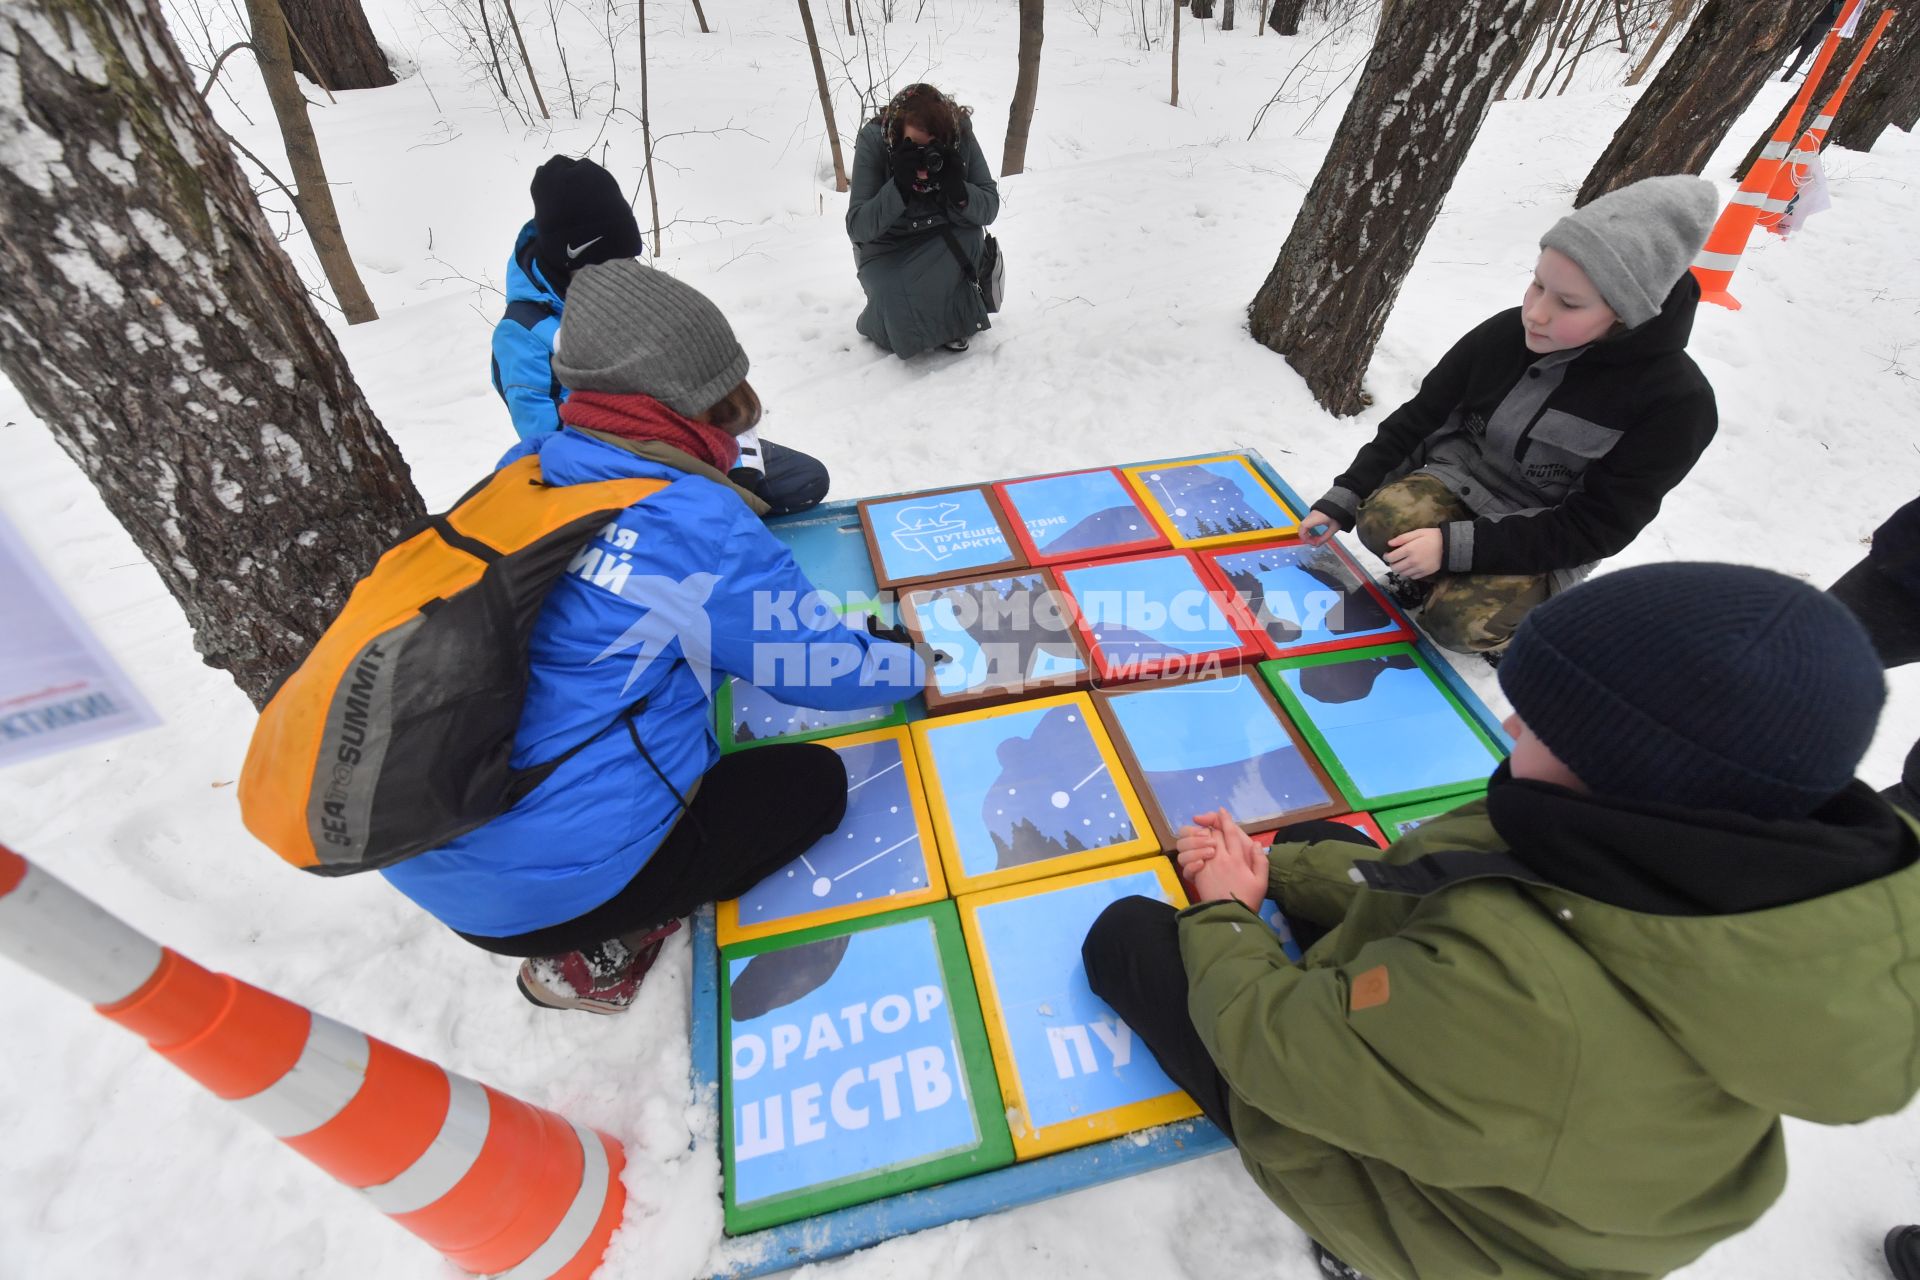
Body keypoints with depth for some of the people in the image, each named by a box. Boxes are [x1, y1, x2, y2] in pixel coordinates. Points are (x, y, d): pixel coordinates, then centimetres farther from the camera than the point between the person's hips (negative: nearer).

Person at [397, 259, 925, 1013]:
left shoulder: (523, 470, 0)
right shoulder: (700, 526, -20)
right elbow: (811, 665, -9)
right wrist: (918, 667, 9)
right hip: (545, 886, -7)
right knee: (813, 780, 8)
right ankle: (590, 956, 6)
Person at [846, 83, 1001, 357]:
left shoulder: (960, 133, -15)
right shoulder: (873, 140, -20)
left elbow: (990, 208, -13)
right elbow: (857, 228, -23)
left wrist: (958, 190, -33)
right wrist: (898, 188, -37)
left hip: (942, 240, 3)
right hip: (887, 248, -3)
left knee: (971, 237, -30)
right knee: (901, 304, -32)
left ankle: (953, 320, -3)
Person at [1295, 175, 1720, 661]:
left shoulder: (1677, 402, -20)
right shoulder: (1504, 335, -12)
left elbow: (1595, 528, -19)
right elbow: (1418, 418, -1)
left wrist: (1456, 544, -30)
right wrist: (1342, 499, -9)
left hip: (1543, 545, -2)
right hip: (1459, 483, 3)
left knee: (1459, 619, -28)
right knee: (1381, 520, -28)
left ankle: (1530, 605, 6)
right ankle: (1445, 574, 2)